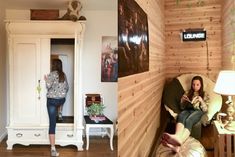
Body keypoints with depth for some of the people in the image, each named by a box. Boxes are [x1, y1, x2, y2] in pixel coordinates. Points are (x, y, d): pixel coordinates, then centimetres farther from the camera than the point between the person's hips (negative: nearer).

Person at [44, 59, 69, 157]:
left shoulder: (52, 74, -11)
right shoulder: (63, 75, 7)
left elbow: (48, 86, -21)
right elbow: (67, 87, 15)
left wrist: (46, 80, -1)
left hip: (52, 100, -6)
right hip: (62, 100, 6)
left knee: (52, 123, -7)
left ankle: (53, 149, -10)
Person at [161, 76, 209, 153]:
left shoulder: (205, 95, 18)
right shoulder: (188, 93, 24)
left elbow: (205, 110, 6)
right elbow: (183, 107, 22)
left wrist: (201, 101, -12)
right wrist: (182, 100, 0)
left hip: (198, 111, -2)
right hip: (187, 110, 3)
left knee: (188, 121, -42)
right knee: (181, 116, -41)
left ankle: (178, 143, -73)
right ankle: (177, 138, -72)